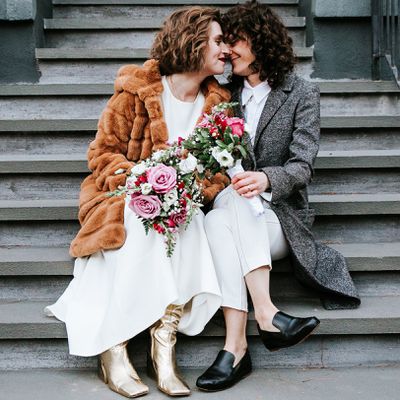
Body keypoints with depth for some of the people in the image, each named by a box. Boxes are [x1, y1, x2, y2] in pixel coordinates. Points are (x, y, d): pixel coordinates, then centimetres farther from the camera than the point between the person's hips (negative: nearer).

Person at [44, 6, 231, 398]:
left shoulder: (218, 102, 6)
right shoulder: (136, 91, -6)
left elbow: (220, 169, 5)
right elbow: (101, 154, -4)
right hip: (122, 199, -3)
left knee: (190, 225, -30)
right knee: (142, 228, -35)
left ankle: (164, 343, -29)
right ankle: (113, 350, -27)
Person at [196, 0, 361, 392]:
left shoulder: (302, 94, 2)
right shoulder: (228, 94, 14)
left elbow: (302, 166, -9)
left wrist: (266, 178, -31)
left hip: (279, 217, -3)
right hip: (229, 210, 3)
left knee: (228, 208, -35)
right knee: (218, 221, -33)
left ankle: (235, 347, -40)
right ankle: (266, 314, -40)